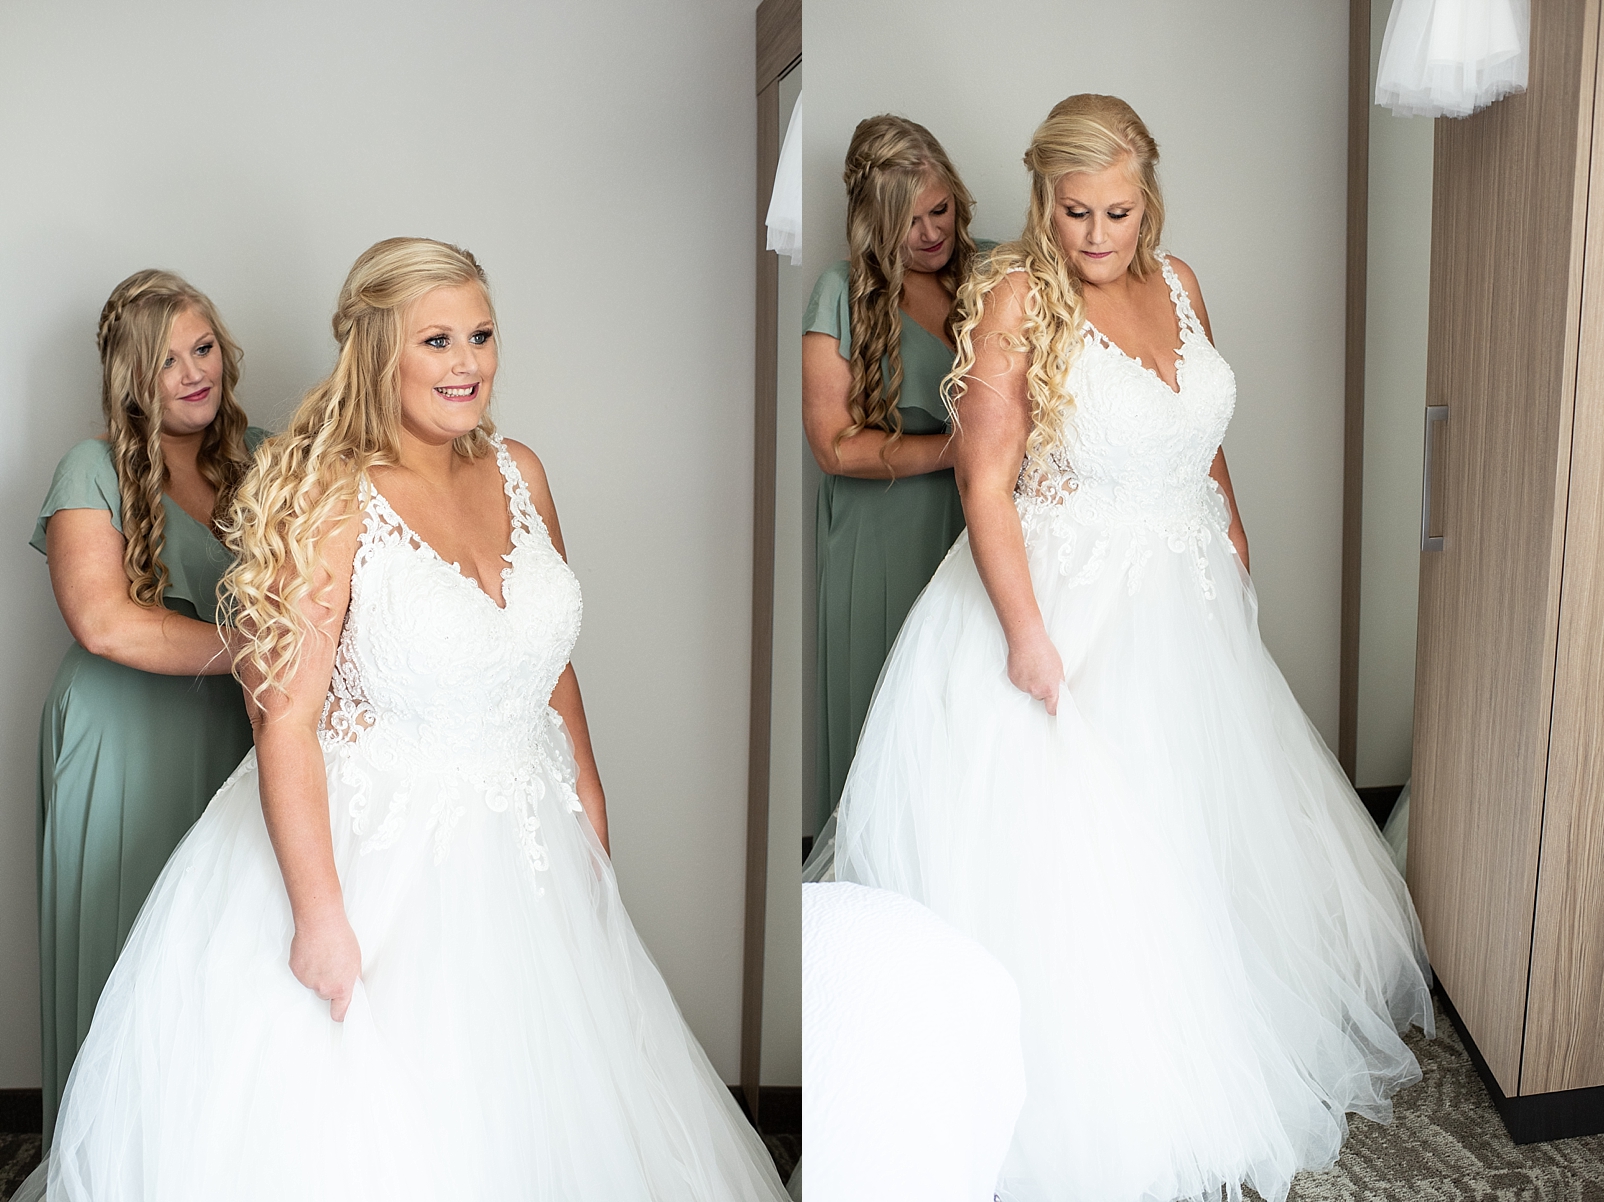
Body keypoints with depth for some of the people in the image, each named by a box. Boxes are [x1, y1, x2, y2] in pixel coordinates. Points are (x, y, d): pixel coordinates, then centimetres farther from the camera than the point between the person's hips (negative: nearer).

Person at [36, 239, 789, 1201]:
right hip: (379, 855, -6)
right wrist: (320, 914, -22)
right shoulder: (332, 505, -18)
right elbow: (287, 723, -20)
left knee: (529, 1106, 18)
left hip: (524, 850, 6)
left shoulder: (519, 473, 1)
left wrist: (591, 815, 13)